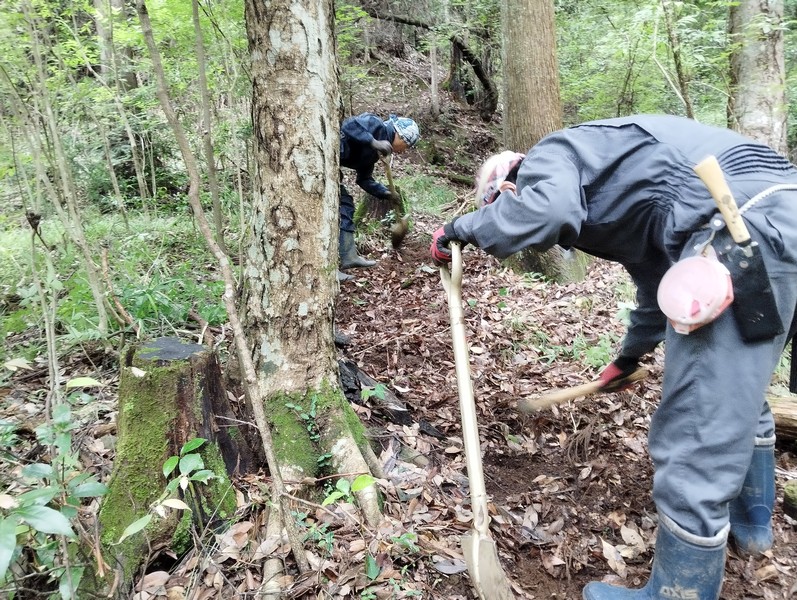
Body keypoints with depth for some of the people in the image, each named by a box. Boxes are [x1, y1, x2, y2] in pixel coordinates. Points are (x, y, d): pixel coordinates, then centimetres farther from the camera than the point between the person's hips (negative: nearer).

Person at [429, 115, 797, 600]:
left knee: (697, 437, -4)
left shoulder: (547, 158, 5)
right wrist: (630, 356, 57)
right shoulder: (615, 203, 31)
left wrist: (464, 228, -4)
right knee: (738, 394, 29)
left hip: (745, 227, -11)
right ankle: (752, 522, 50)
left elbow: (548, 208, -22)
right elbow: (657, 273, 42)